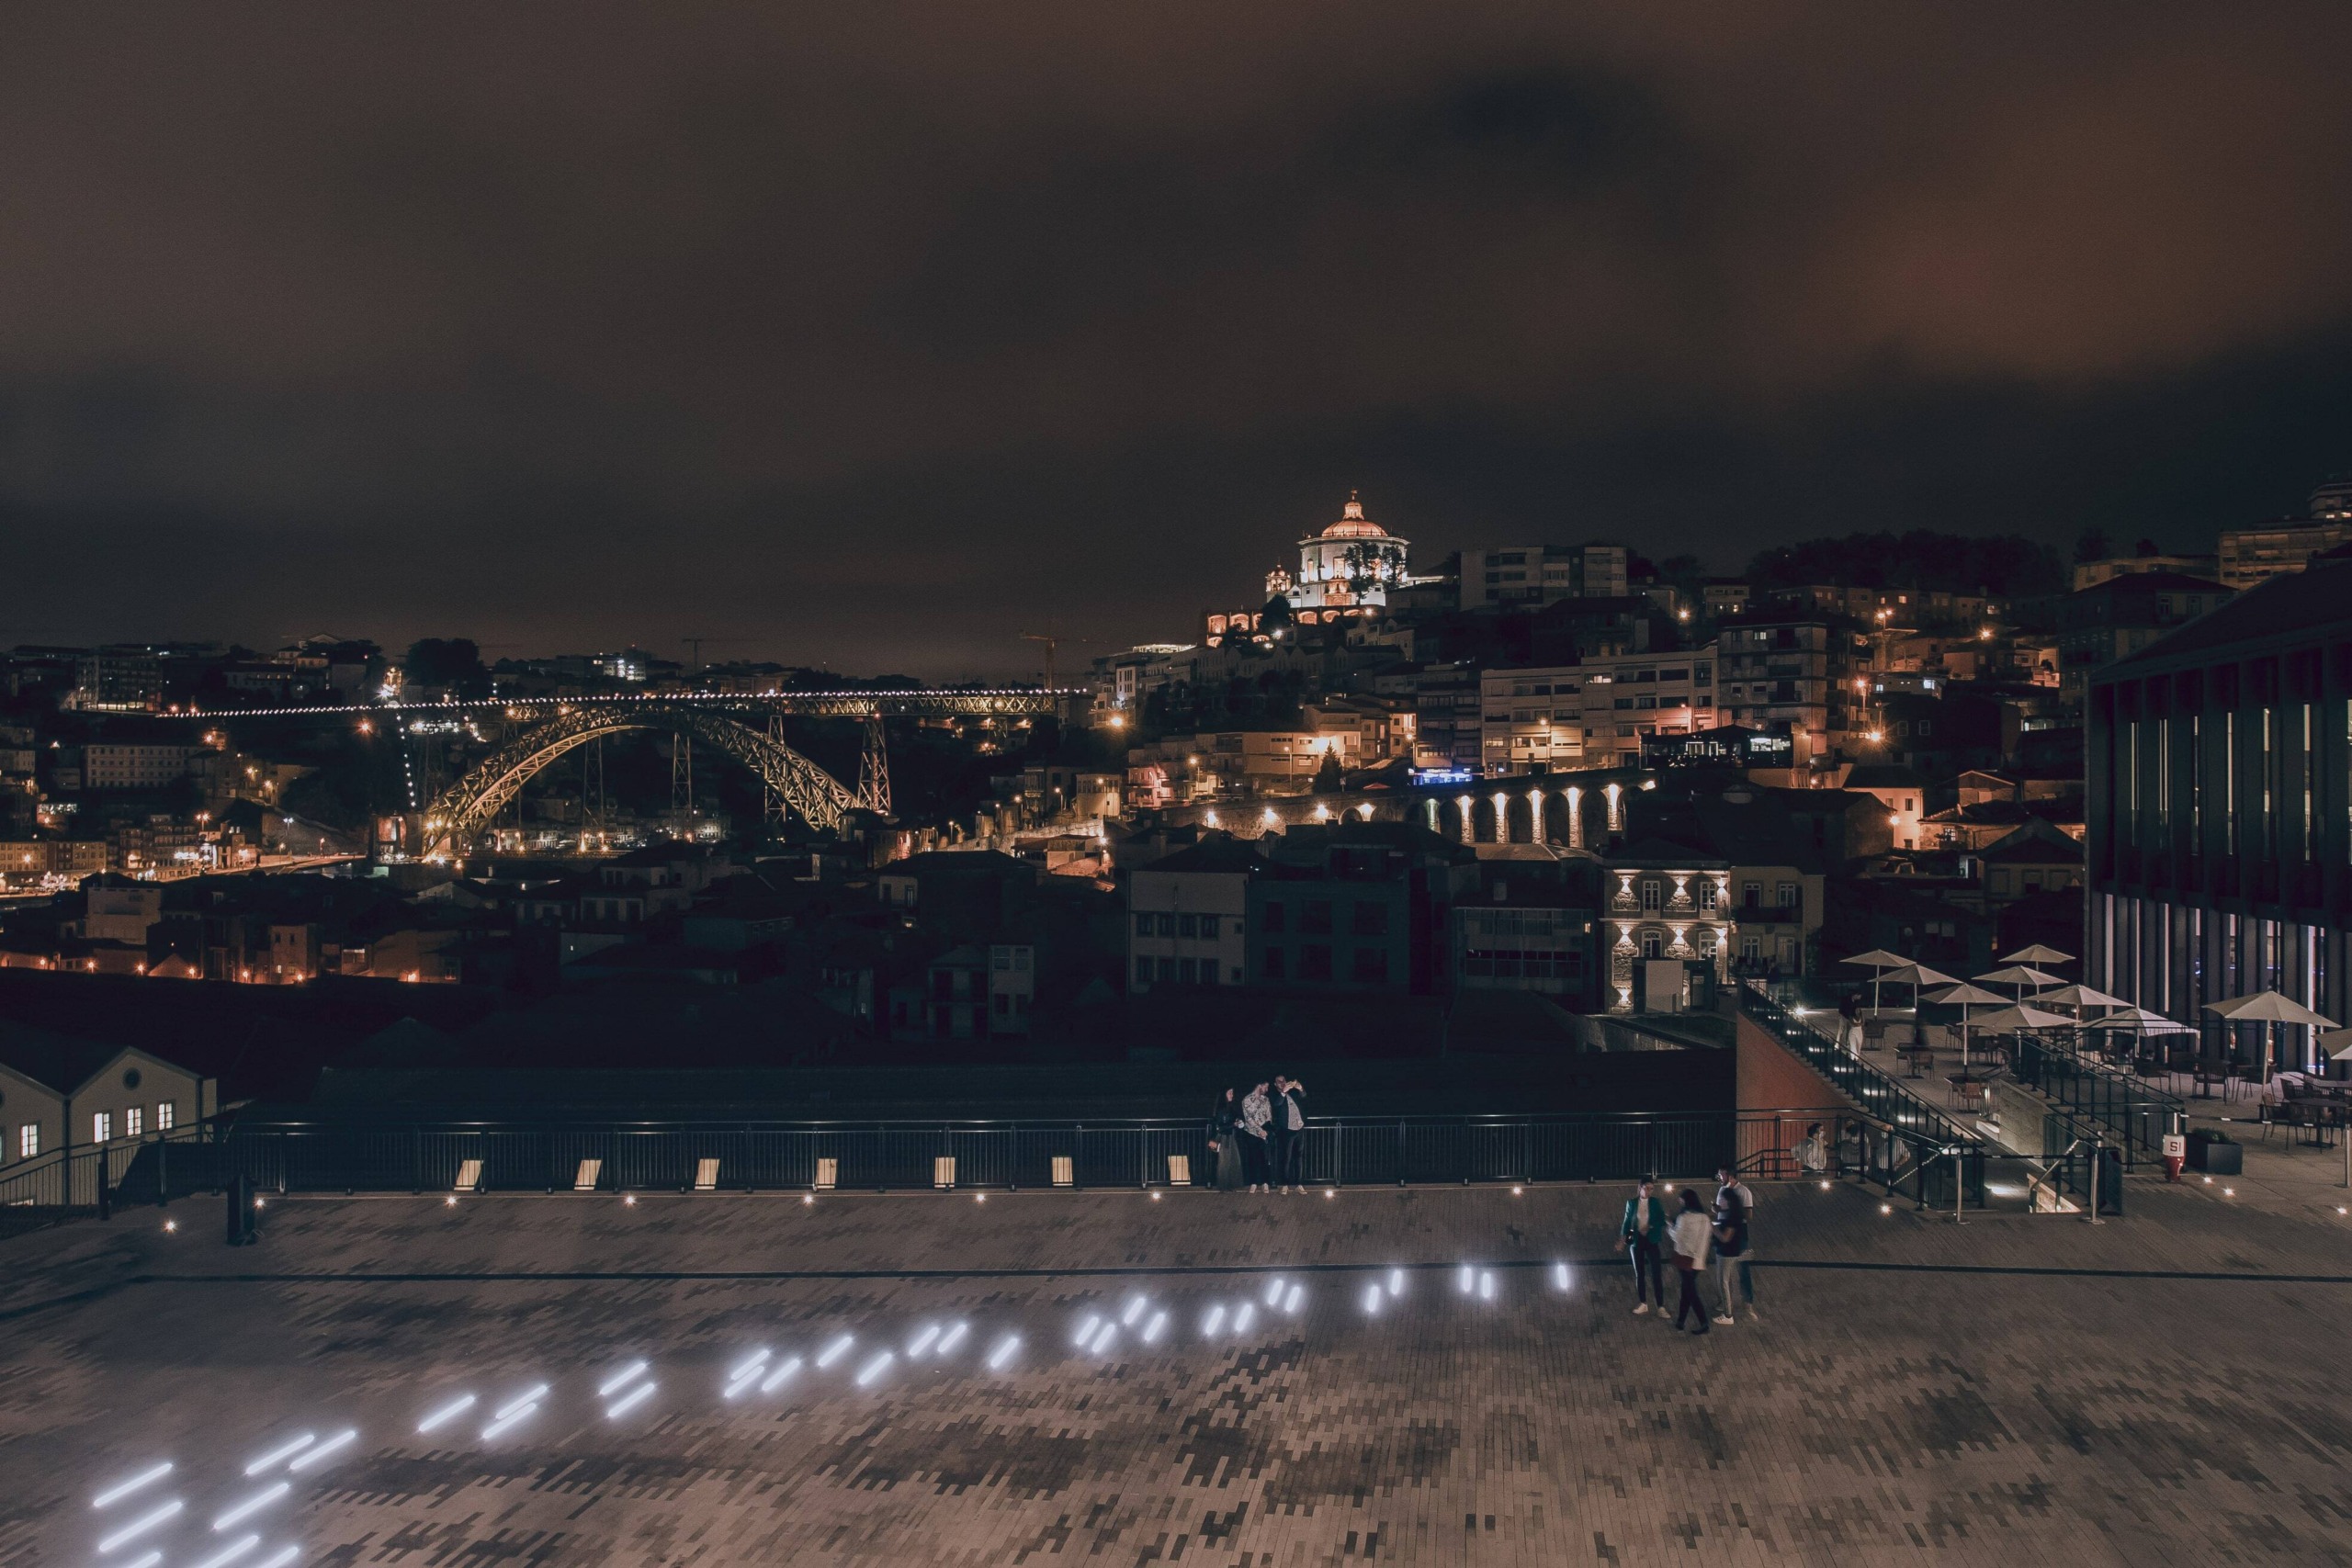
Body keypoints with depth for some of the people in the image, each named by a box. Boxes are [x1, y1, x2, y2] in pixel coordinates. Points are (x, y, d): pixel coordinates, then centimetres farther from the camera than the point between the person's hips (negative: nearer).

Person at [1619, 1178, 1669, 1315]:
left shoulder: (1655, 1202, -3)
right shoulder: (1631, 1202, -1)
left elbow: (1662, 1220, -2)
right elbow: (1627, 1221, 5)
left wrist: (1650, 1227, -17)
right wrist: (1624, 1238, -3)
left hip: (1651, 1241, -2)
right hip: (1636, 1240, 2)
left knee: (1655, 1274, -6)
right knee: (1639, 1273, 9)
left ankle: (1661, 1307, -5)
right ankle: (1643, 1304, 20)